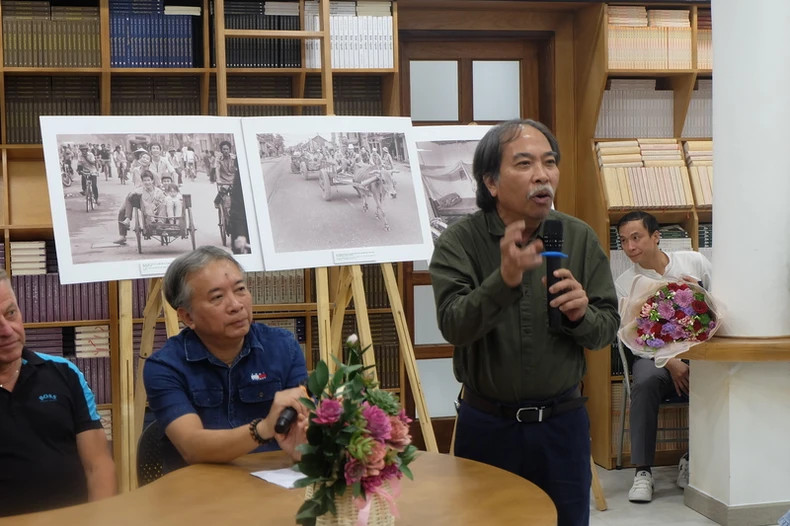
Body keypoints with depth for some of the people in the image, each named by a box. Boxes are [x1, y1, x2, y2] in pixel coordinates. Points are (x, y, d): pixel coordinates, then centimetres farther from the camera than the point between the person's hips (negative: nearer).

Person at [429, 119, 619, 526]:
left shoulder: (580, 238, -2)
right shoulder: (459, 243, -10)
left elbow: (607, 328, 2)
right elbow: (454, 326, -22)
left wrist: (581, 316, -20)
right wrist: (504, 279, -37)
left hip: (563, 420, 2)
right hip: (487, 425, -2)